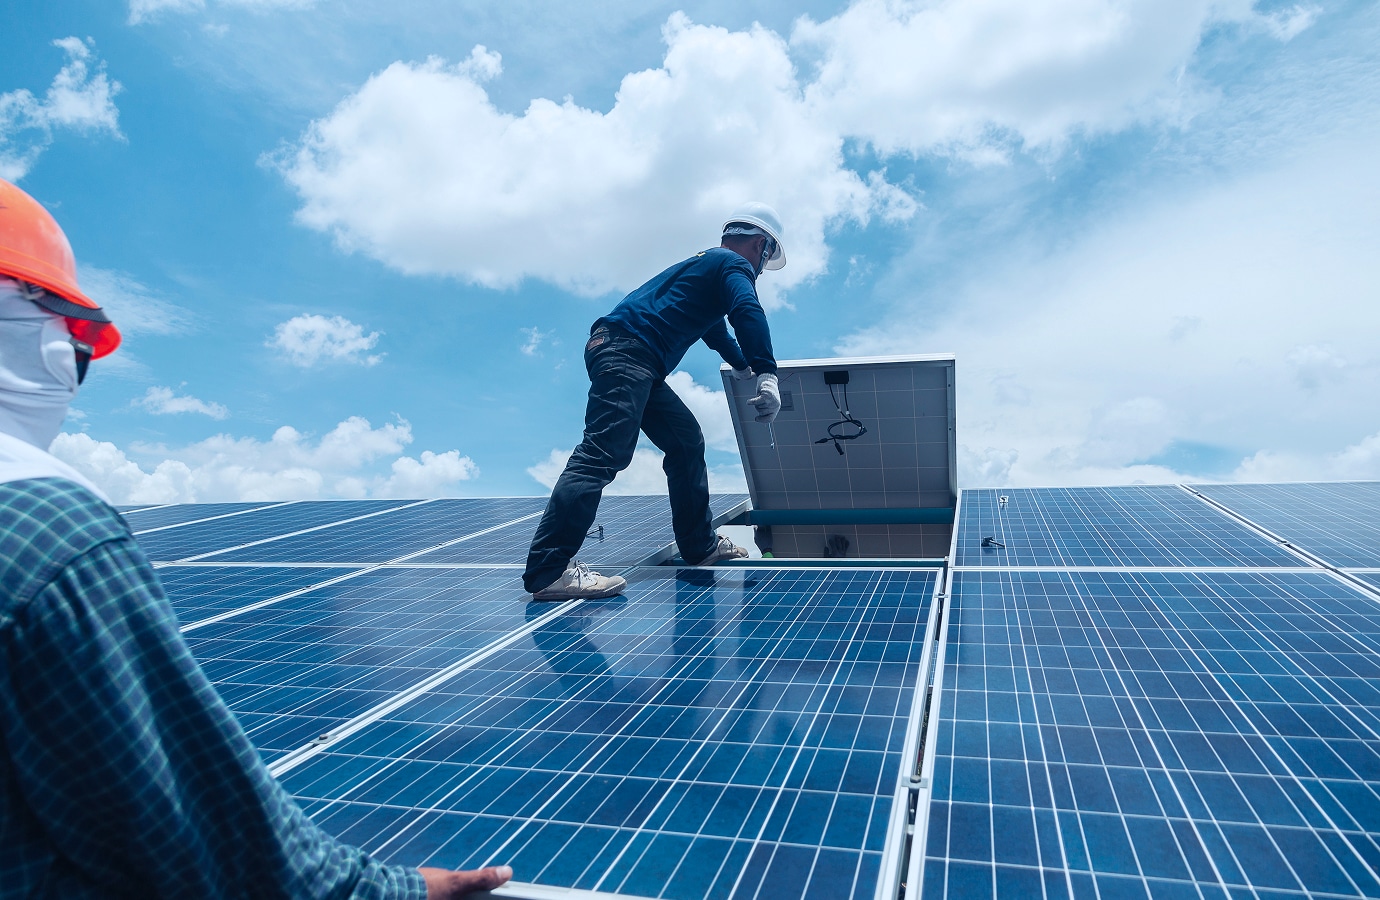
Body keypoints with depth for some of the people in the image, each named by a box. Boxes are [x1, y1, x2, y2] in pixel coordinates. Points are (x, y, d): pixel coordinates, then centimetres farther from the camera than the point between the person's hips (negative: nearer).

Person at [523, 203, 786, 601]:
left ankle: (700, 545, 24)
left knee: (687, 441, 16)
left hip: (635, 364, 11)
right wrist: (767, 376, -27)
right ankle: (548, 571, -29)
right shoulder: (736, 265, 4)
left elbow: (713, 324, 51)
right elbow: (748, 312, -19)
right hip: (625, 351, -11)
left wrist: (742, 365, 66)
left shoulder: (709, 262, 34)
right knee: (604, 454, -22)